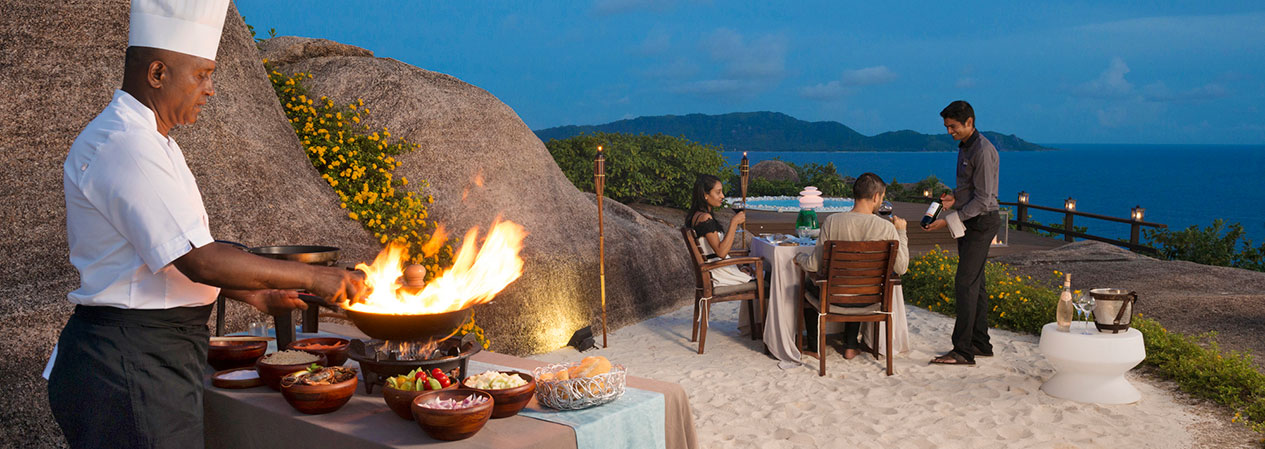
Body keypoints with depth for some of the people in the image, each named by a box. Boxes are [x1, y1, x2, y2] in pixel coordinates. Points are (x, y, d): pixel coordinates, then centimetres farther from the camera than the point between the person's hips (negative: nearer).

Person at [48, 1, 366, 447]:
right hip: (130, 367, -10)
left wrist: (256, 296, 15)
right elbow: (200, 260, -26)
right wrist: (311, 277, -19)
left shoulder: (144, 140, 15)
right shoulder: (123, 146, -20)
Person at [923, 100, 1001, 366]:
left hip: (982, 221, -10)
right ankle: (981, 344, 21)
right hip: (969, 223, 10)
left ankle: (963, 351, -10)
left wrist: (949, 220, -22)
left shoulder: (983, 151, -18)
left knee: (965, 284, -12)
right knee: (974, 283, 13)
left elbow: (983, 199, -21)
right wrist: (954, 198, 4)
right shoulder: (965, 147, 13)